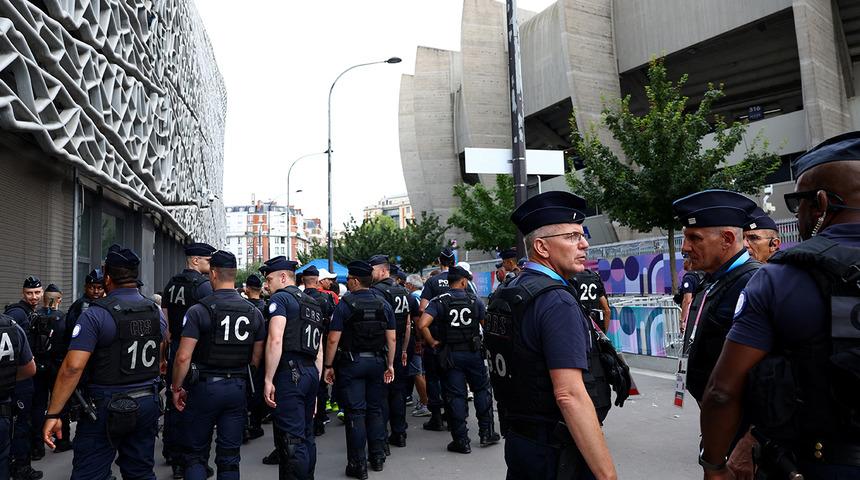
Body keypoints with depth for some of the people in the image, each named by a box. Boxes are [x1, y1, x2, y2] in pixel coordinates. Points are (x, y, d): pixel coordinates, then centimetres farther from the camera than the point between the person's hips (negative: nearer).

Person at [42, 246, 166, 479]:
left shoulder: (95, 315, -15)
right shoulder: (156, 312, 4)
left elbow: (73, 367, -20)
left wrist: (53, 414, -16)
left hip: (106, 408, -5)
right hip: (147, 405, 6)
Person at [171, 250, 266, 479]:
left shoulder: (198, 310, -11)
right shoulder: (254, 312, 2)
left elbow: (183, 357, -14)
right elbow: (257, 359, 5)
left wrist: (176, 388, -1)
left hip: (204, 388, -3)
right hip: (238, 389, 3)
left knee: (196, 454, 11)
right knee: (230, 458, 11)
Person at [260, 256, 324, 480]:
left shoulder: (281, 298, -4)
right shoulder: (313, 304, 21)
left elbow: (275, 340, -17)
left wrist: (268, 380, -15)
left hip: (290, 372, -8)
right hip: (311, 372, 8)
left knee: (291, 440, -7)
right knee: (306, 437, 16)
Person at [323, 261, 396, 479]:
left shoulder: (345, 304, -9)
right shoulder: (383, 304, 4)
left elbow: (333, 340, -11)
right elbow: (392, 338, 3)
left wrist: (329, 366, -3)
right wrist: (390, 365, 9)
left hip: (351, 363, -4)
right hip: (377, 361, 4)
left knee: (355, 413, 1)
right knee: (375, 410, 15)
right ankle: (378, 458, 23)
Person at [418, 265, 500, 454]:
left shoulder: (439, 302, -6)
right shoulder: (475, 300, -1)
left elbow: (422, 325, -18)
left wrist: (433, 342, -5)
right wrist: (484, 342, 17)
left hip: (451, 355, -1)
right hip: (473, 352, 1)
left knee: (456, 396, 4)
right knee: (482, 390, 16)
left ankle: (461, 440, 9)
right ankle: (487, 433, 21)